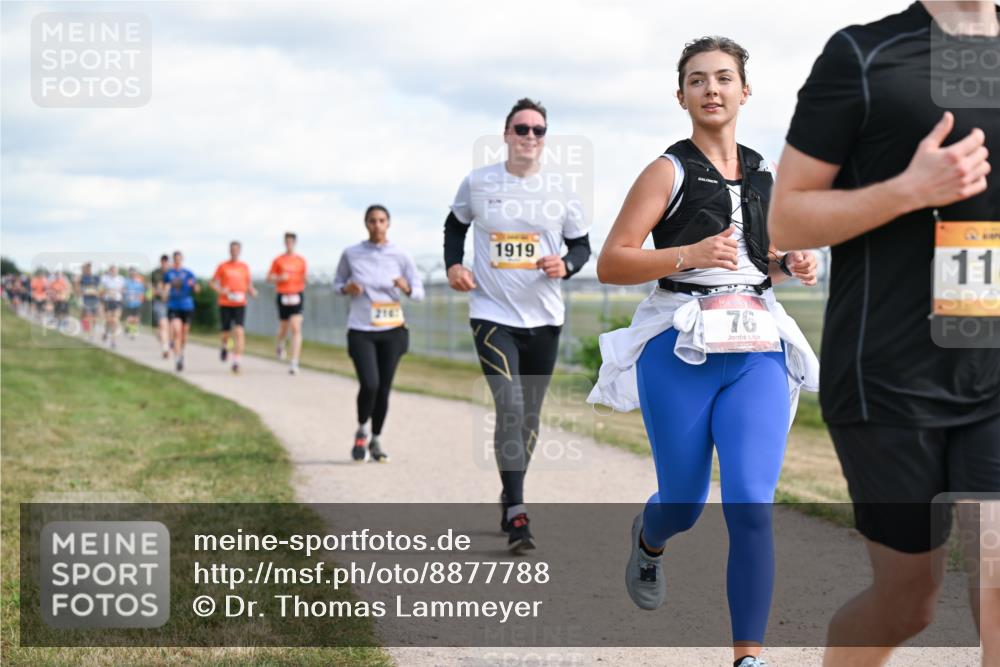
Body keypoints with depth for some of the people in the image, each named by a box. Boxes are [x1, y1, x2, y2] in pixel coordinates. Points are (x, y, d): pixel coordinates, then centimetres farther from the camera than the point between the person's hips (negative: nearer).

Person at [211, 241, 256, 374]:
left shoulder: (245, 267, 9)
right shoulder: (222, 266, 3)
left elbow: (248, 283, 17)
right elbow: (214, 282, 4)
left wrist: (251, 291, -4)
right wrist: (220, 290, -16)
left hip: (240, 304, 0)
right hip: (225, 304, 0)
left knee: (239, 332, -14)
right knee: (226, 332, 5)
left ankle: (236, 362, -15)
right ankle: (225, 347, 42)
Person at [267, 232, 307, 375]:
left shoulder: (301, 260, 6)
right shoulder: (278, 260, 4)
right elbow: (269, 278, 6)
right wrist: (279, 278, -12)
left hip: (297, 295, -1)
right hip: (283, 296, 1)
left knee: (296, 328, -14)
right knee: (284, 328, 10)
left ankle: (294, 363, -17)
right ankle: (280, 345, 49)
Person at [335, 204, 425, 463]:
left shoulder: (400, 256, -1)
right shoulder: (351, 254, -1)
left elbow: (419, 292, 3)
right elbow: (338, 283, 13)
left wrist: (407, 288, -20)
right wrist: (346, 288, -10)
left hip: (392, 330, 1)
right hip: (360, 331, -1)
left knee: (384, 389, 4)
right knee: (369, 385, -17)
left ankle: (375, 441, 25)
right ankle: (361, 431, 10)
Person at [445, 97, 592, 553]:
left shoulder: (562, 190, 2)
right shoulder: (477, 183, 0)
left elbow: (582, 244, 10)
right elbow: (455, 224, 18)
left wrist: (566, 265, -12)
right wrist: (453, 264, 1)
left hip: (543, 318, 3)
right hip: (492, 314, -3)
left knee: (529, 415, 11)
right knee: (510, 405, -18)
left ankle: (510, 502, 31)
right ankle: (517, 514, -18)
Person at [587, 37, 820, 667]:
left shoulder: (765, 176, 13)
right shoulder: (667, 172, -2)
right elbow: (610, 264, -8)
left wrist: (792, 264, 5)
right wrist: (689, 254, -21)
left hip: (757, 353, 3)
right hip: (680, 353, -3)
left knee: (751, 504, -11)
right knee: (684, 504, 9)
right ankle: (649, 541, 48)